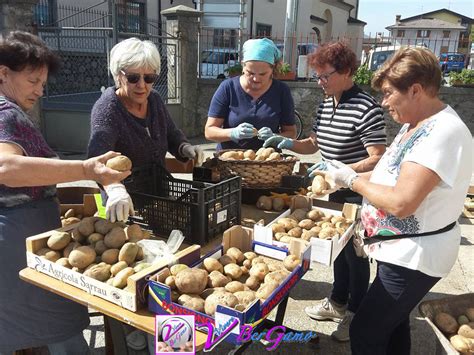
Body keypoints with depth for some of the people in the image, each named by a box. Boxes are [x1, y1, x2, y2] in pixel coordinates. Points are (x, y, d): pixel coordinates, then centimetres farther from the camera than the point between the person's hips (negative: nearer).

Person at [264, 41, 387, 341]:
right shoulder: (326, 105, 4)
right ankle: (338, 302, 41)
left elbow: (379, 159, -23)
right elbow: (314, 144, 14)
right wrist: (286, 143, -3)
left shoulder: (366, 108, -22)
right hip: (336, 193, 8)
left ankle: (356, 314, 31)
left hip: (359, 195, -8)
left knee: (355, 253, 8)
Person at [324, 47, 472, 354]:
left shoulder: (442, 134, -25)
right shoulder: (419, 123, 7)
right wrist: (348, 175, 3)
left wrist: (353, 180, -17)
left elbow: (401, 202, -31)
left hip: (413, 259, -10)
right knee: (393, 324, 25)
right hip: (403, 252, 10)